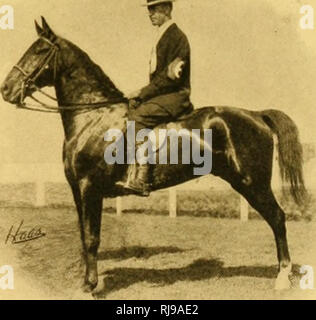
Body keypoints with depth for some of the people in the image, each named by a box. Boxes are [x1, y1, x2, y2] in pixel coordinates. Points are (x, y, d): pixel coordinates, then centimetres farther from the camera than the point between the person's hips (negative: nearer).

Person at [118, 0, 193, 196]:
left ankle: (139, 180, -33)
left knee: (139, 117, -30)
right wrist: (141, 93, 10)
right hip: (163, 94, 11)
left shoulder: (176, 37, -11)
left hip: (175, 96, -11)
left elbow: (170, 77, -18)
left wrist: (143, 93, -17)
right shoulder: (163, 36, 20)